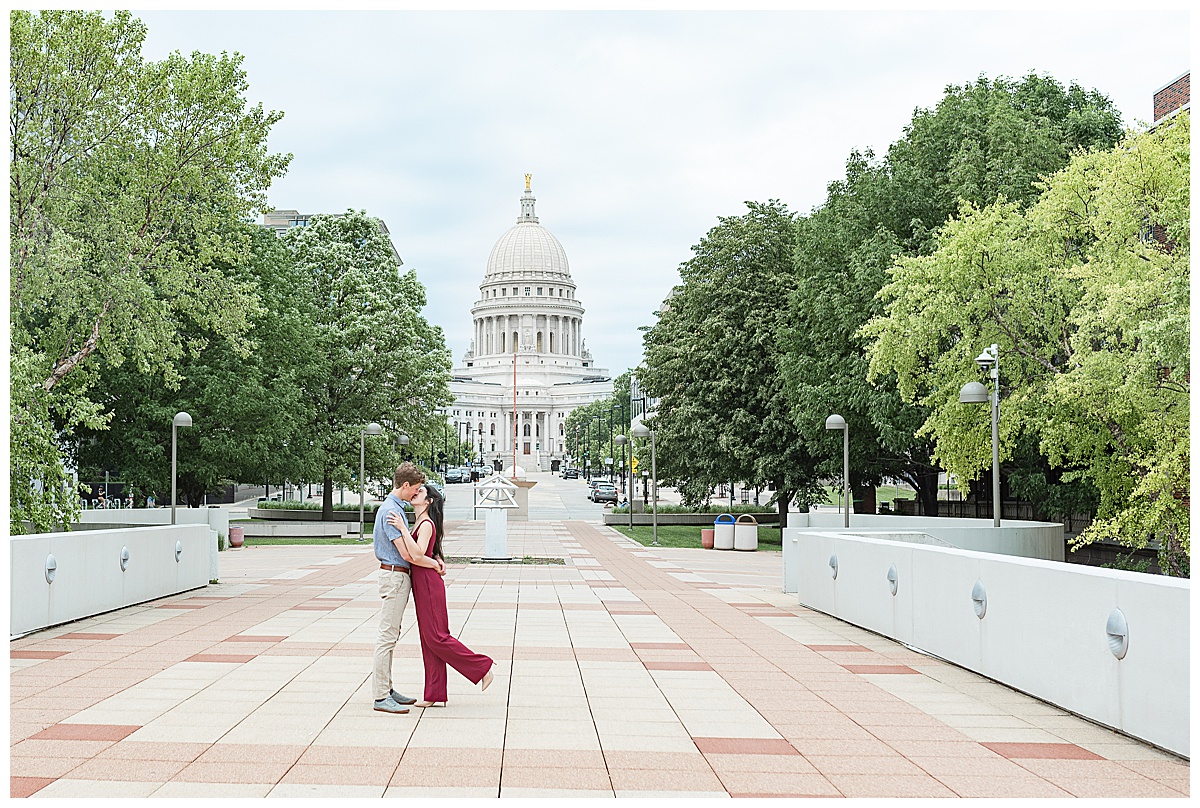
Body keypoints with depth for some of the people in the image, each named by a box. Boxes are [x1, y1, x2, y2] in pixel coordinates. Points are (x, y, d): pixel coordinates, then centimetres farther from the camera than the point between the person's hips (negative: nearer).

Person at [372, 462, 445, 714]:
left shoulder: (396, 508, 15)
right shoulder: (390, 511, -19)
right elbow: (407, 554, -22)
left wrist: (434, 560, 12)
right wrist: (435, 564, -9)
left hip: (400, 577, 11)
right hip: (394, 577, -11)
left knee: (391, 636, 13)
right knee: (387, 637, -8)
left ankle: (387, 690, 19)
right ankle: (381, 697, -6)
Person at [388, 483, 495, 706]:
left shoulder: (426, 525, -14)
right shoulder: (419, 523, 15)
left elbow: (417, 555, -28)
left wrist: (402, 528, -27)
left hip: (428, 583, -10)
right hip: (421, 584, 10)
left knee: (436, 637, -7)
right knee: (428, 640, 9)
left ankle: (482, 667, 1)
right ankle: (435, 694, 11)